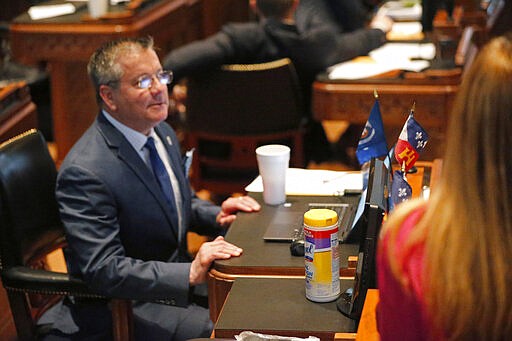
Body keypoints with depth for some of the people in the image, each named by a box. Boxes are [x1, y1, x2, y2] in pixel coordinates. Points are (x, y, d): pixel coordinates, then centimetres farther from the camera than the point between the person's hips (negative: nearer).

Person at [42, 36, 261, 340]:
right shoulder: (84, 172, -24)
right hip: (120, 307, -8)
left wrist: (216, 216, 0)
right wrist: (190, 273, -35)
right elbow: (104, 270, -28)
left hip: (179, 279, 9)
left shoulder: (163, 133, 4)